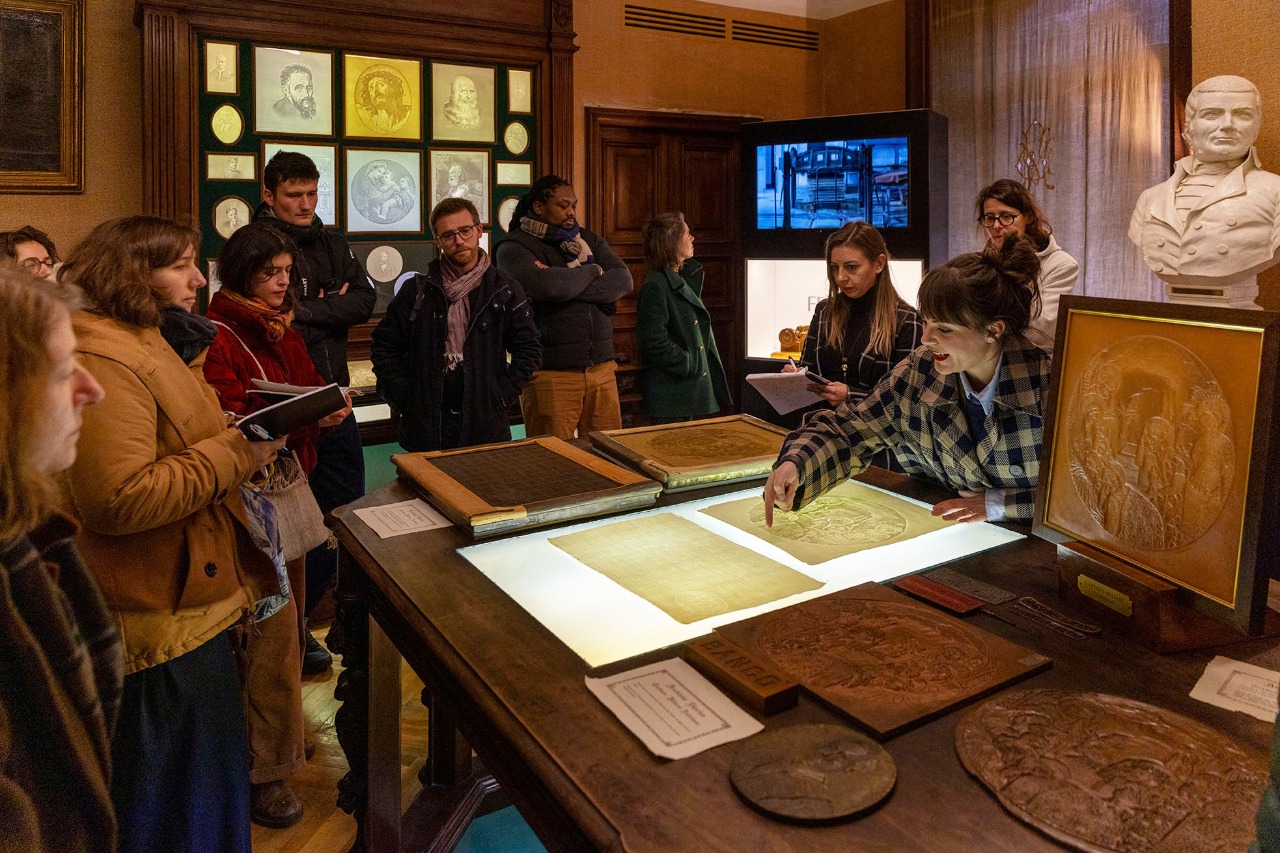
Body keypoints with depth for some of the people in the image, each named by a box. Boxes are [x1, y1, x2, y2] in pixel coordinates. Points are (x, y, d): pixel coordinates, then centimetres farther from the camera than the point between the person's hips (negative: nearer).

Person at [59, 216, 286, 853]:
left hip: (184, 599, 11)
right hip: (162, 616, -11)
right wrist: (233, 454, -23)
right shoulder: (103, 360, -21)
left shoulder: (149, 342, 15)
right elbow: (118, 499, -29)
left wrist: (236, 436, 8)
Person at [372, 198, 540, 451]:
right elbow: (384, 346, 8)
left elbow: (528, 349, 4)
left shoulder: (504, 289, 2)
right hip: (426, 424, 1)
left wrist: (502, 397, -5)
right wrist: (403, 398, -1)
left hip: (486, 424, 0)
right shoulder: (417, 290, 4)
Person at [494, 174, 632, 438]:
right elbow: (549, 287, -21)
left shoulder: (588, 240, 16)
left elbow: (623, 279, -1)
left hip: (602, 368, 5)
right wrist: (592, 271, -2)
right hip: (551, 374, -4)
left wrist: (567, 282, -12)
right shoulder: (513, 247, -1)